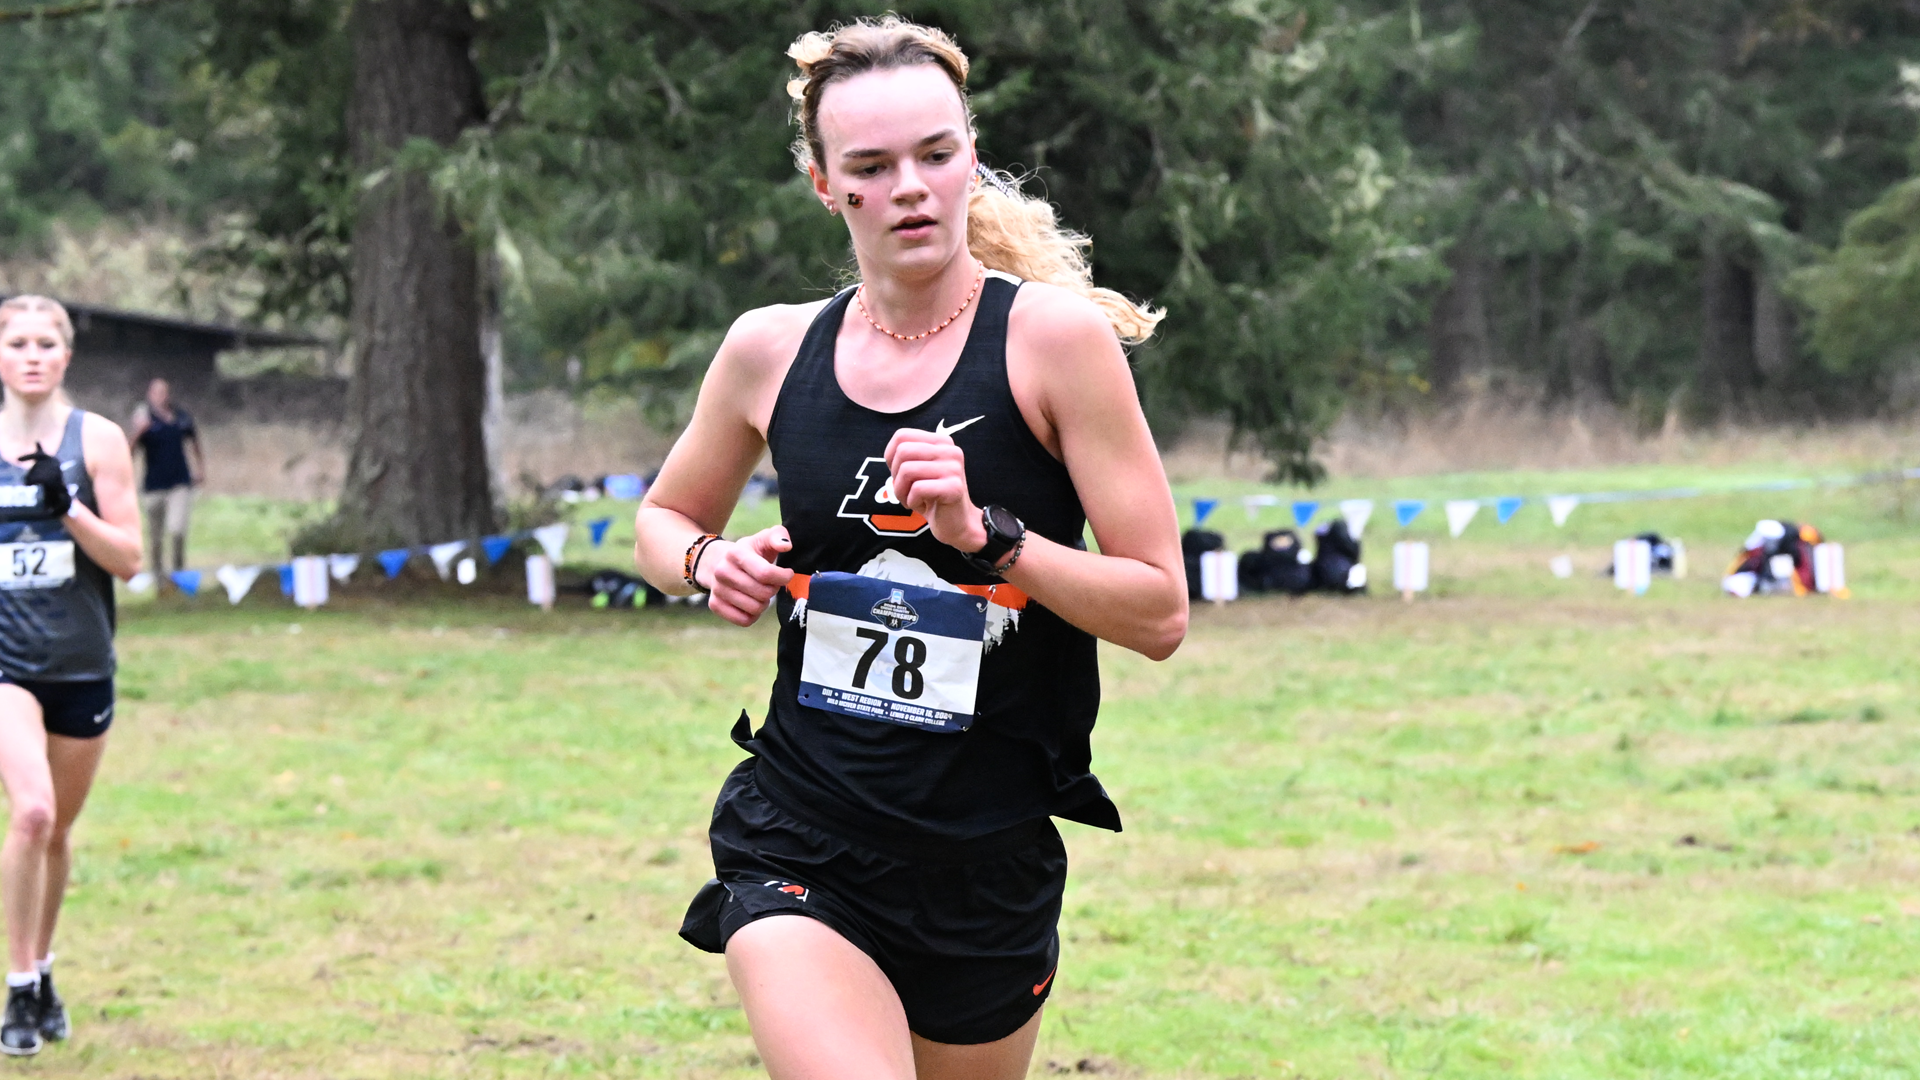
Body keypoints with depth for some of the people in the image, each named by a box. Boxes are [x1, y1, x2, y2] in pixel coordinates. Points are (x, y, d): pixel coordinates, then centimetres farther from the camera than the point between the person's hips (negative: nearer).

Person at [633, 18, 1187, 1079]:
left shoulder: (1055, 336, -8)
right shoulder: (771, 349, 2)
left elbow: (1160, 612, -9)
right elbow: (663, 516, 21)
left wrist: (986, 533, -23)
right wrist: (709, 561, -2)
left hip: (992, 866, 0)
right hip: (798, 843, 0)